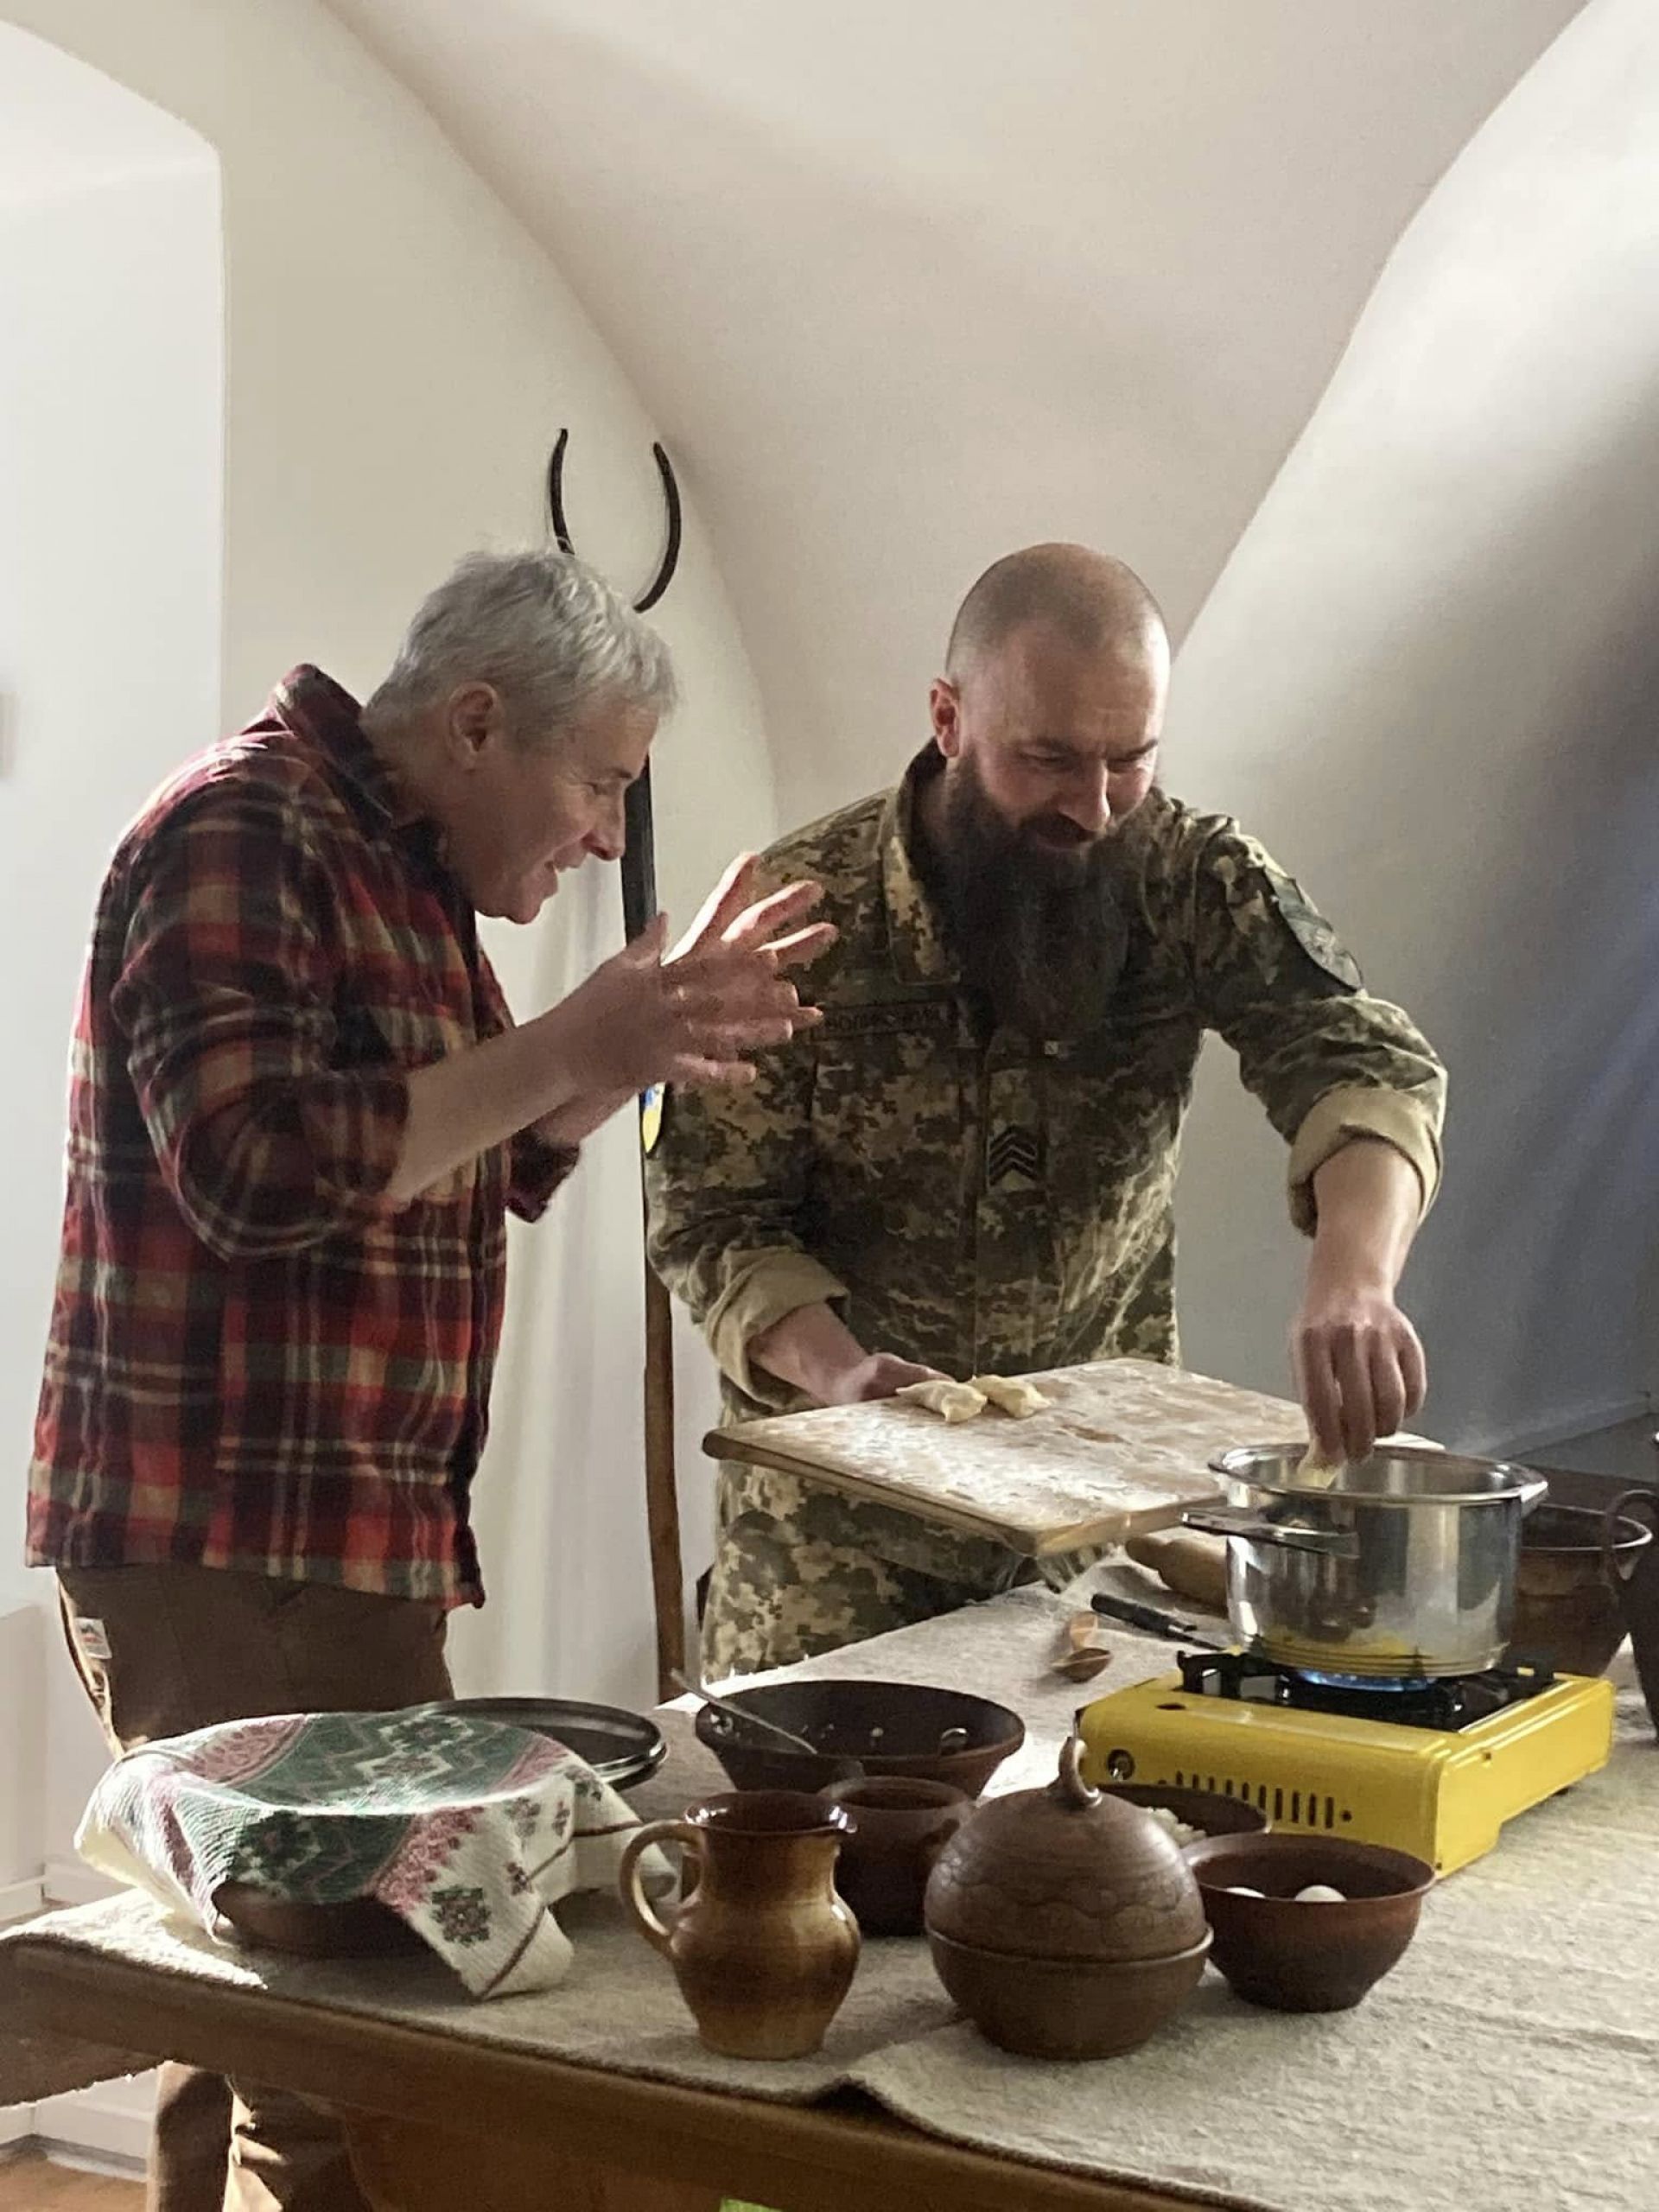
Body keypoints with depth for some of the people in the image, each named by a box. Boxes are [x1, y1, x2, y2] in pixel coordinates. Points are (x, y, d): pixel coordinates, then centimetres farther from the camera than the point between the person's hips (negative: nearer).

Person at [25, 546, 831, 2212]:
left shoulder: (400, 869, 18)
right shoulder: (243, 834, -13)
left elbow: (489, 1166, 26)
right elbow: (260, 1169, -26)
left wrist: (658, 1026, 12)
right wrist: (569, 1045, -20)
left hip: (339, 1549, 10)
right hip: (231, 1557, -10)